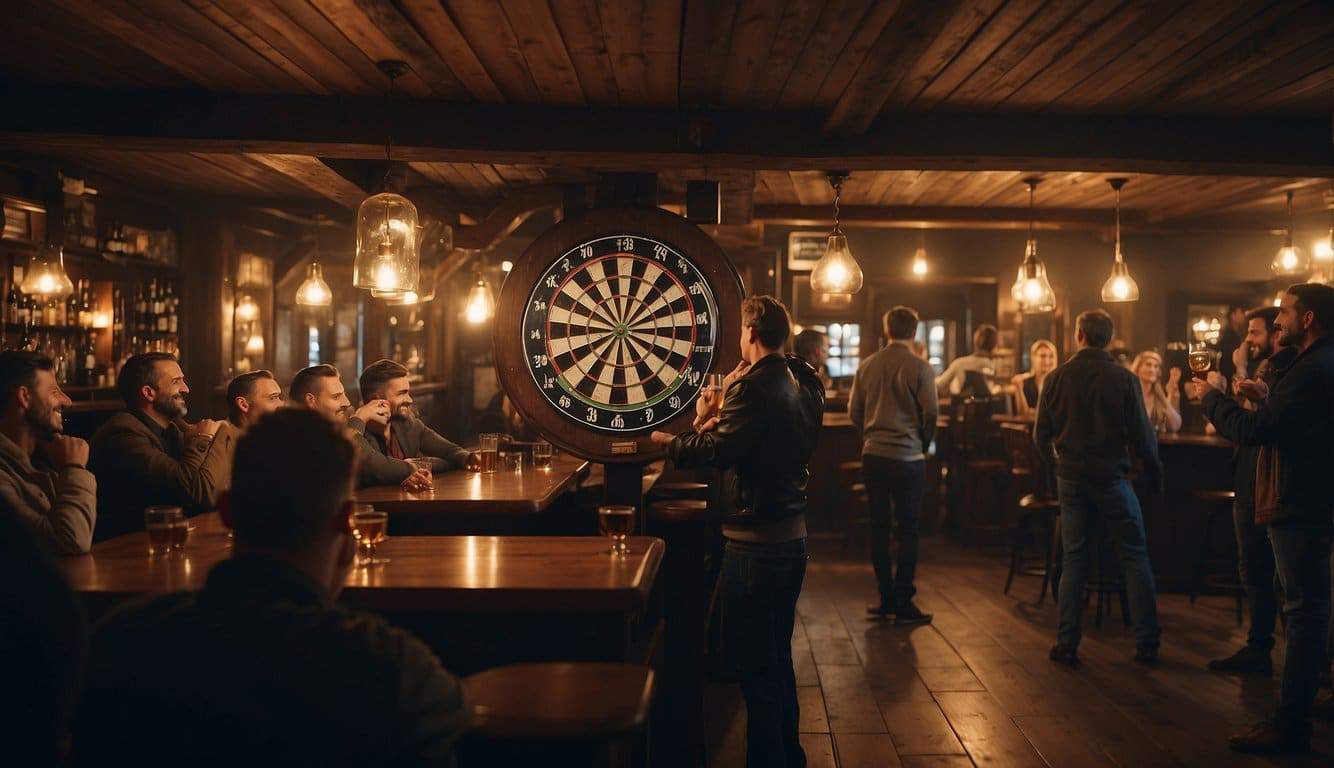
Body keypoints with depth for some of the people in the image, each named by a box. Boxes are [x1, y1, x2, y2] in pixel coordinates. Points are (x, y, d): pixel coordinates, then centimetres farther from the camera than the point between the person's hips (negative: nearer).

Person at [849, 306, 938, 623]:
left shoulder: (867, 365, 3)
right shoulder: (920, 368, -9)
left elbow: (854, 411, 5)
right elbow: (931, 413, -9)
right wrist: (922, 443, 8)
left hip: (872, 455, 4)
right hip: (908, 457, -4)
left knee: (879, 526, 11)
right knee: (908, 529, 3)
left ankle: (886, 598, 17)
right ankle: (903, 604, 3)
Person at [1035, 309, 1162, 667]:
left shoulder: (1056, 378, -4)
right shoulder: (1125, 380, -10)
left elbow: (1041, 435, 1)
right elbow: (1142, 436, -8)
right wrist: (1155, 473, 8)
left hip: (1071, 478, 2)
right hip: (1112, 477, -2)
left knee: (1074, 559, 9)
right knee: (1135, 557, 9)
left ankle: (1067, 643, 7)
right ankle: (1146, 644, 10)